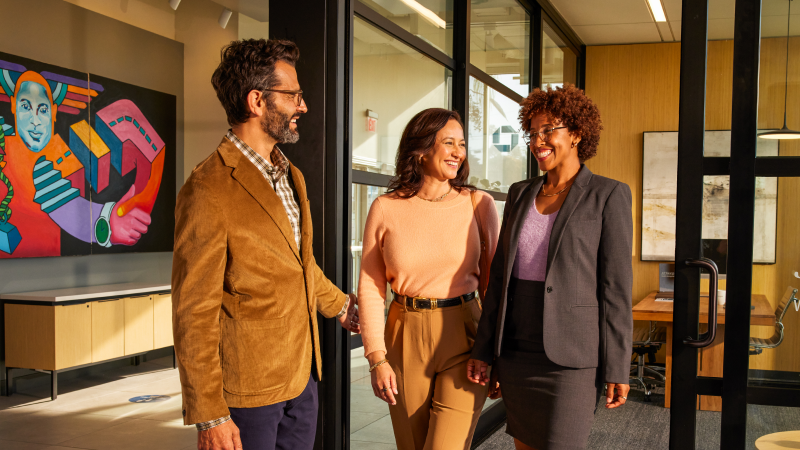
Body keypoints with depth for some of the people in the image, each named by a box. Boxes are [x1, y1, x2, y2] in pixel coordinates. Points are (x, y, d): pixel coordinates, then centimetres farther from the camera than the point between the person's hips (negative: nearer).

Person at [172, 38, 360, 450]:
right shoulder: (209, 190, -18)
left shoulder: (290, 175, 9)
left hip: (302, 373, 8)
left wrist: (340, 306, 35)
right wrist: (209, 417, -18)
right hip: (246, 390, -7)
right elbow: (193, 313, -18)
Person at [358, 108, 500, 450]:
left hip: (463, 335, -1)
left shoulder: (478, 204, -1)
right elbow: (371, 287, 1)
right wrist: (376, 358, -3)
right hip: (405, 336, 1)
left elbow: (495, 277, 4)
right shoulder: (385, 209, -1)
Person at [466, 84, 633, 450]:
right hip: (515, 350, 5)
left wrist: (616, 367, -9)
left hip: (570, 355, -5)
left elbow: (616, 285, -6)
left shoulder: (608, 195, -4)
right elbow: (500, 275, 11)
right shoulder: (520, 194, 11)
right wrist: (483, 350, 8)